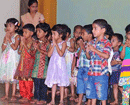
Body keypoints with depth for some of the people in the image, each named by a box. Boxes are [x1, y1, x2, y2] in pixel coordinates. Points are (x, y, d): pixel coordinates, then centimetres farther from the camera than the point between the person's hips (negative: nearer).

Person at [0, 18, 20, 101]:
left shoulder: (17, 36, -6)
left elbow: (15, 47, -17)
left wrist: (9, 39, -14)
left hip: (13, 58, -6)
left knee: (13, 77, -3)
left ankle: (13, 95, 5)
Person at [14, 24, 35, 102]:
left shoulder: (33, 42, -8)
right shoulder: (23, 41, 11)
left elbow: (31, 52, -20)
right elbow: (19, 52, 7)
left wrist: (24, 44, -20)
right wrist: (21, 44, -5)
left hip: (29, 64, -7)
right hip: (22, 63, 7)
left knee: (28, 80, -5)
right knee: (21, 80, 7)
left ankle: (28, 96, 2)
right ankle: (24, 95, 15)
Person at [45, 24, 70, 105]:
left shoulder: (63, 43, -6)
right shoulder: (52, 44, 8)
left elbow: (61, 54, -19)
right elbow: (49, 54, -4)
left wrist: (56, 44, -16)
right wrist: (53, 45, -10)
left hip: (60, 65, -5)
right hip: (53, 65, 5)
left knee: (61, 83, 1)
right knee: (53, 83, 8)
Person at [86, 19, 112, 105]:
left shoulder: (106, 43, -8)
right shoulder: (92, 42, 12)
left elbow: (106, 56, -21)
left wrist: (94, 50, -21)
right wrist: (87, 51, -4)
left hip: (102, 73, -7)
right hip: (91, 72, 7)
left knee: (102, 94, 0)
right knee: (92, 93, 12)